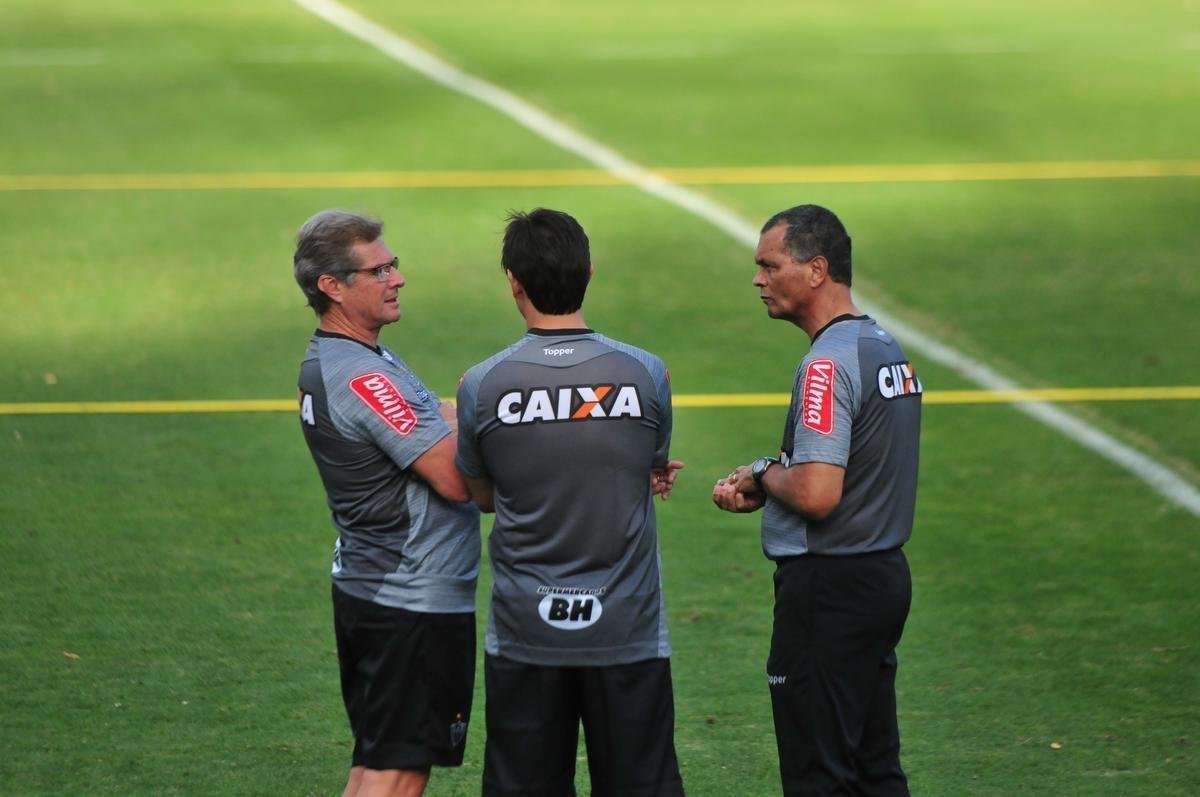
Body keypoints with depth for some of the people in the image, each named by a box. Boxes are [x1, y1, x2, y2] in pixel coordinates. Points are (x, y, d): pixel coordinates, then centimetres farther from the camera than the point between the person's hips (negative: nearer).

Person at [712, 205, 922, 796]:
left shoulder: (829, 363, -19)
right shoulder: (887, 347, 13)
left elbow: (816, 495, -27)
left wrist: (767, 476, -6)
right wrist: (758, 481, 8)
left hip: (829, 587, -10)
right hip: (885, 575, 10)